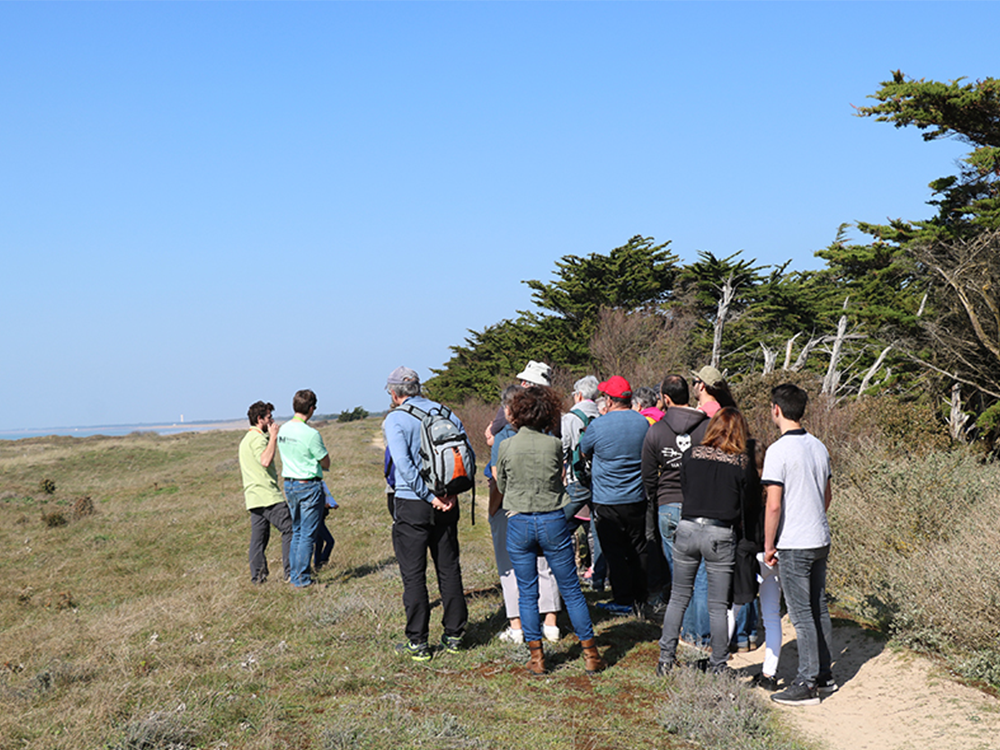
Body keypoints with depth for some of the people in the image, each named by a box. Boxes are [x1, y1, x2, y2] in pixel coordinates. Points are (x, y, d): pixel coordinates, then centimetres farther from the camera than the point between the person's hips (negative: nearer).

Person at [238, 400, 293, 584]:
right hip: (267, 495, -10)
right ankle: (291, 572, -10)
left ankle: (257, 575, 6)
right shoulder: (258, 438, -12)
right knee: (289, 529, -8)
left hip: (254, 497, 10)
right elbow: (265, 460, -27)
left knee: (259, 535, 8)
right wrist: (273, 437, -20)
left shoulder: (246, 439, 21)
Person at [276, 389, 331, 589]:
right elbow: (326, 463, -10)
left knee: (296, 532, 17)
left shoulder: (283, 430, 4)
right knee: (308, 534, 0)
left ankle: (295, 577, 22)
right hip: (309, 485, -8)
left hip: (289, 484, 8)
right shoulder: (311, 434, -19)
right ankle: (302, 579, 3)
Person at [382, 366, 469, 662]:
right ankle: (454, 635, 19)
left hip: (411, 505, -4)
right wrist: (452, 493, -2)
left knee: (413, 574, 2)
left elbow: (404, 465, -19)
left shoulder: (395, 420, -9)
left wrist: (431, 497, -15)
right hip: (446, 504, 5)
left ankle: (418, 642, 5)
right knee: (449, 569, 13)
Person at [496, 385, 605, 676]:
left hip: (518, 523, 0)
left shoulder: (506, 446, -6)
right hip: (553, 521, 0)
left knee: (527, 594, 10)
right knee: (571, 590, 9)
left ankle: (536, 657, 12)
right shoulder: (554, 445, -7)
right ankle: (590, 654, 14)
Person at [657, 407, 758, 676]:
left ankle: (666, 659, 19)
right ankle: (718, 668, 14)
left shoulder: (691, 455, 1)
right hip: (721, 535, -2)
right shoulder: (743, 464, -4)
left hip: (687, 529, 2)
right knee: (718, 606, 7)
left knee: (678, 597, 16)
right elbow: (748, 509, 1)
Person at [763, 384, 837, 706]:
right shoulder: (819, 447, 8)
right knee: (819, 609, 15)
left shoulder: (778, 451, -16)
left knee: (802, 615, -3)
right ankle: (824, 676, 22)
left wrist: (768, 545, -8)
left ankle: (807, 684, 2)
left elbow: (774, 505, -18)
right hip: (821, 540, 8)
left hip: (793, 545, -8)